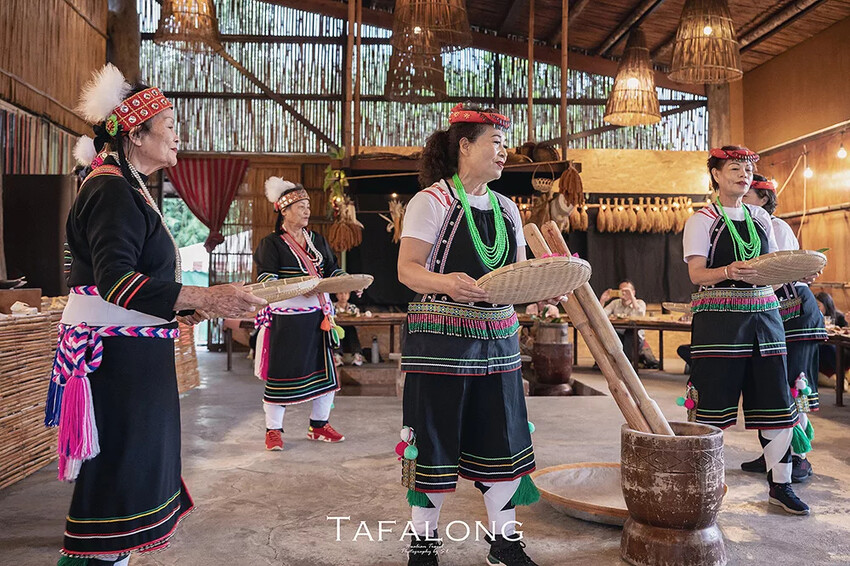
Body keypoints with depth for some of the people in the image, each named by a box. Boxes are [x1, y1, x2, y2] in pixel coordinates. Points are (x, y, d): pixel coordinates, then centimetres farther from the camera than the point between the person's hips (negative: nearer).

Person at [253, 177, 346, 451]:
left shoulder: (317, 241, 16)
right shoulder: (272, 243, -1)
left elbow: (333, 270, 15)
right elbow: (266, 279, -9)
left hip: (318, 314, 6)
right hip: (286, 316, -6)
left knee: (324, 369, 8)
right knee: (282, 370, -3)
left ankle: (319, 424, 22)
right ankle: (273, 429, 10)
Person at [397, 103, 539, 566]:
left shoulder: (506, 208, 14)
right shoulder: (432, 200, -5)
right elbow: (407, 269, -11)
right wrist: (445, 283, -30)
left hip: (497, 339, 6)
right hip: (440, 338, -6)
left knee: (504, 438, 8)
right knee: (434, 440, 2)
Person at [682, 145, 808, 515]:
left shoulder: (761, 218, 17)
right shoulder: (702, 220, 2)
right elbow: (696, 274, -8)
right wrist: (729, 271, -27)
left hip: (763, 314, 5)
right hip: (718, 316, -5)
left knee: (777, 403, 3)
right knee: (712, 403, -4)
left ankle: (780, 485, 16)